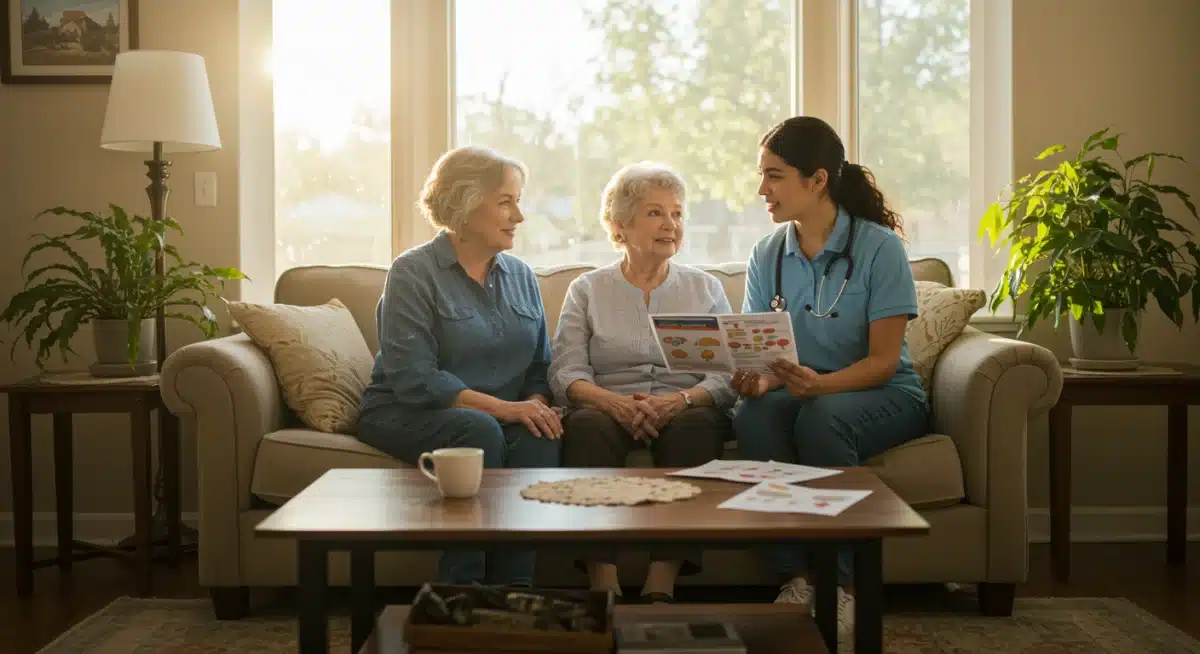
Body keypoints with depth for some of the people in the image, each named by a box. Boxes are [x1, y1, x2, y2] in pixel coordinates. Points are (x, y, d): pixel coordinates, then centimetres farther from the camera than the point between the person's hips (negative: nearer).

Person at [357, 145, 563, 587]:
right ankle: (461, 588, -29)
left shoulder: (521, 276, 13)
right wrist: (500, 406, -25)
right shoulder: (413, 273, -7)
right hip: (405, 415, -4)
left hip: (501, 417, 5)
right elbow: (413, 377, -17)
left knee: (541, 436, -28)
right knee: (478, 430, -35)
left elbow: (540, 366, 12)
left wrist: (536, 403, -13)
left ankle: (512, 587, -27)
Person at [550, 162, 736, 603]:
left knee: (692, 424, -33)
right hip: (608, 413, 0)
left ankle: (662, 586, -41)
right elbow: (566, 374, 1)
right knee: (588, 423, -33)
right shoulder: (587, 290, 15)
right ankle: (603, 583, -41)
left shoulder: (706, 288, 17)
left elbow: (729, 376, 3)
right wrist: (615, 402, -20)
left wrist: (681, 400, -19)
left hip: (687, 414, 1)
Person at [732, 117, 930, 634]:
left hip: (882, 396, -3)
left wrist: (818, 383, -33)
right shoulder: (766, 256, 4)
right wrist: (757, 380, -21)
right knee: (752, 416, -30)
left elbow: (883, 360, -14)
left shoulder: (878, 247, -10)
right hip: (802, 391, 4)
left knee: (821, 415, -36)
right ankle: (795, 575, -27)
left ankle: (838, 584, -25)